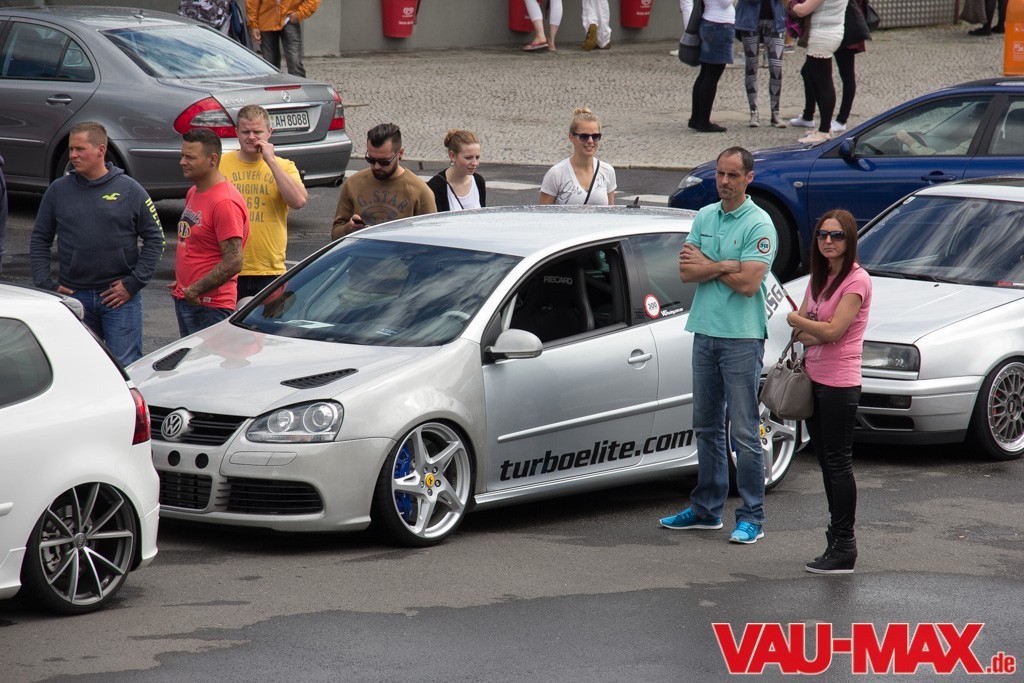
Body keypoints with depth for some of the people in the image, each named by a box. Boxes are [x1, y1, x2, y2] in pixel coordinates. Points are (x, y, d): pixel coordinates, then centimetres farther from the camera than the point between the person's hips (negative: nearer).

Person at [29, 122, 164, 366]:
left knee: (125, 368, -4)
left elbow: (154, 238, 2)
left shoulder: (129, 190, -1)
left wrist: (134, 282, -6)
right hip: (74, 297, 3)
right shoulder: (58, 190, 6)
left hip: (121, 299, -3)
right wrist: (45, 284, 1)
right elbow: (39, 240, 12)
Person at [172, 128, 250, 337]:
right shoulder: (193, 193, 13)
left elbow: (233, 262, -23)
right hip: (185, 300, 10)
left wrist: (196, 290, -19)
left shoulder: (225, 203, -19)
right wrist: (181, 283, 16)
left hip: (209, 306, -10)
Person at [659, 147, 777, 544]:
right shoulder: (704, 217, 11)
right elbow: (686, 273, 3)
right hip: (705, 333, 7)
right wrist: (725, 266, -13)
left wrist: (707, 266, -7)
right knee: (707, 427, 13)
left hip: (742, 337, -7)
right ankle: (706, 509, 22)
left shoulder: (759, 224, -9)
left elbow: (748, 283, -18)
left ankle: (752, 518, -1)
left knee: (744, 432, -5)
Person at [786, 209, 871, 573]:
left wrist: (799, 321, -5)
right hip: (814, 379, 9)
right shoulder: (819, 277, 13)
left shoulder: (857, 280, -13)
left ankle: (843, 549, -3)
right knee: (825, 459, 14)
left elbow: (833, 330, -21)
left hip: (840, 384, -9)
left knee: (838, 461, -6)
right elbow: (800, 333, 9)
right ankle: (837, 533, 24)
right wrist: (813, 334, -13)